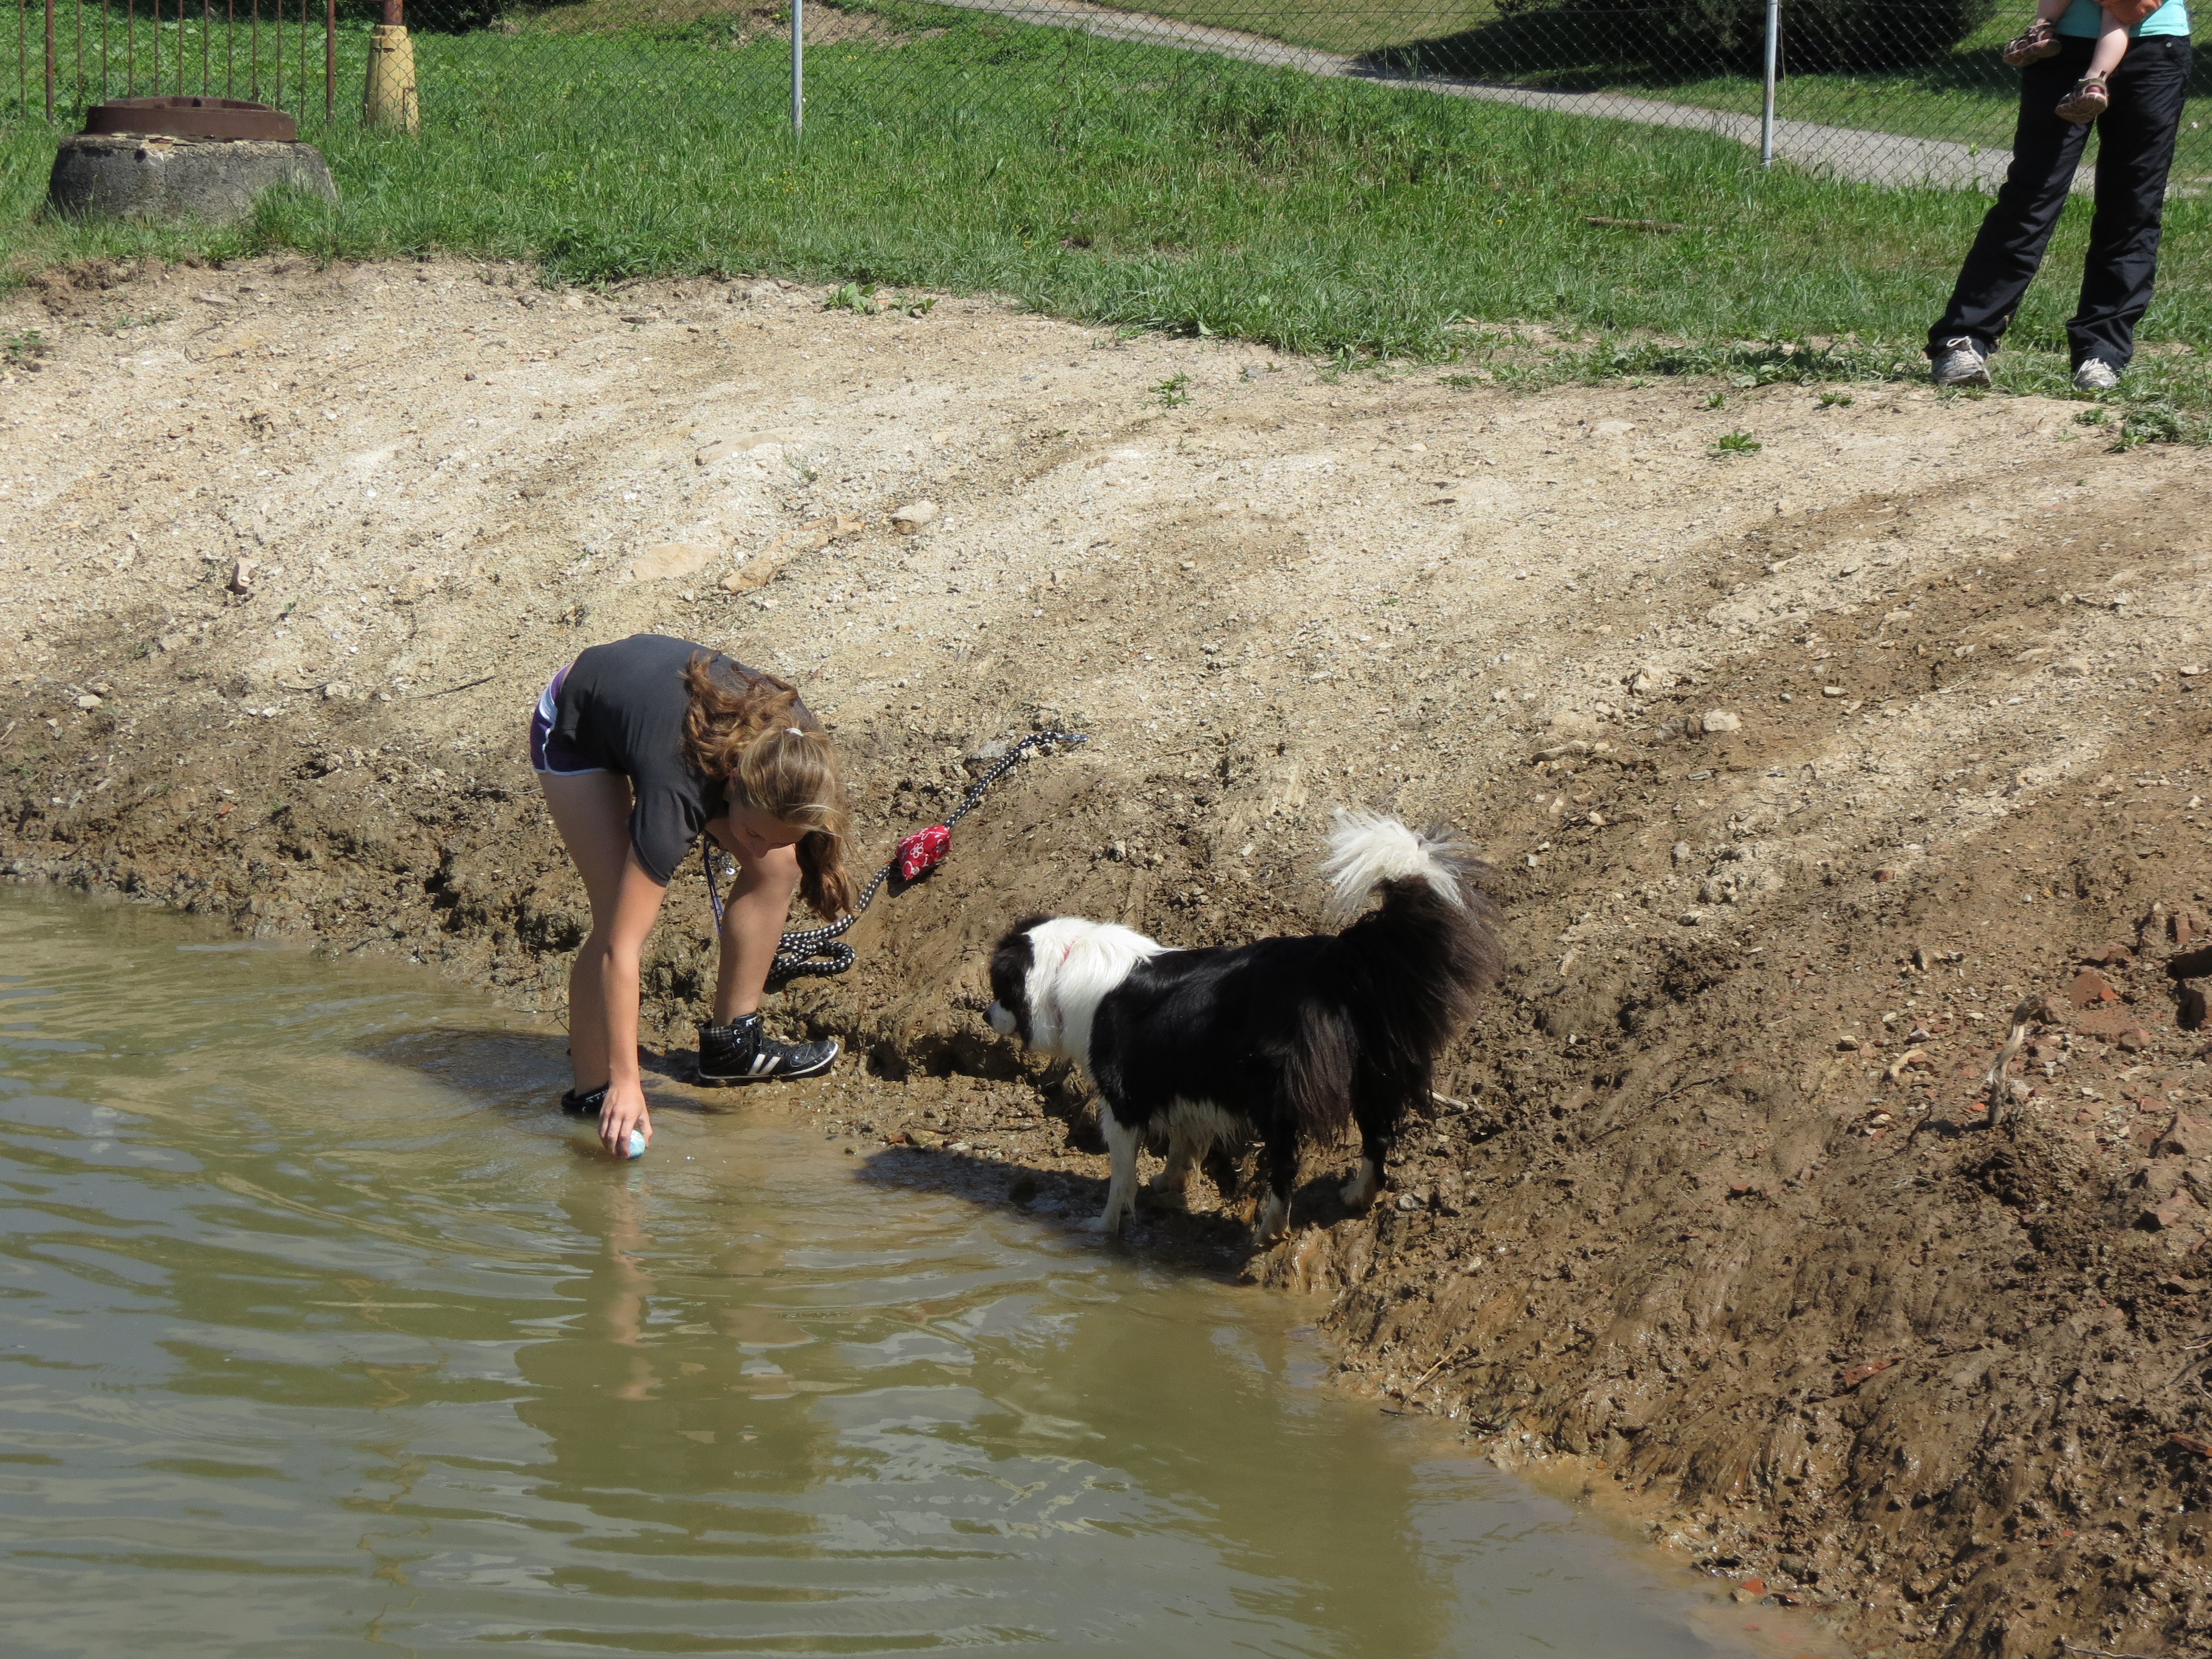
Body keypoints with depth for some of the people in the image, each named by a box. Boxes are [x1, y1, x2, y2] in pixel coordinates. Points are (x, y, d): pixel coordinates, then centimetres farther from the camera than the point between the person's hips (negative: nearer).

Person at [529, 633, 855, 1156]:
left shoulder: (795, 738, -30)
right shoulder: (676, 794, -44)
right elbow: (621, 947, -43)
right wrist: (626, 1082, -44)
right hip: (575, 726, -6)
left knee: (778, 867, -10)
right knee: (618, 914, -20)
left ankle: (730, 1040, 2)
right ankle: (591, 1093, -8)